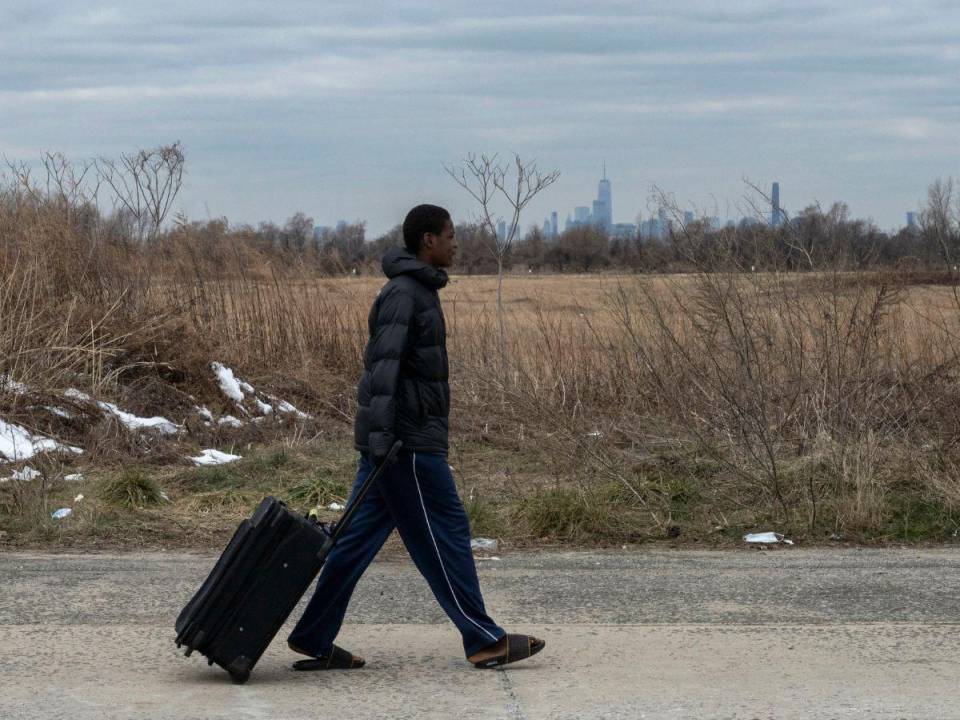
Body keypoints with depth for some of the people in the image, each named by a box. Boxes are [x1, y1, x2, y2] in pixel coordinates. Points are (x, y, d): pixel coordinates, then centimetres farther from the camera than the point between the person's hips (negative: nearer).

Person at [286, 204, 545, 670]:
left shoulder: (418, 290, 19)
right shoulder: (403, 292, -13)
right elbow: (384, 363, -23)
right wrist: (380, 432, -30)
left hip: (396, 439, 10)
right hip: (408, 441, -10)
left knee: (360, 538, 8)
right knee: (444, 534, -3)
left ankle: (314, 640, 10)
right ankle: (484, 641, 5)